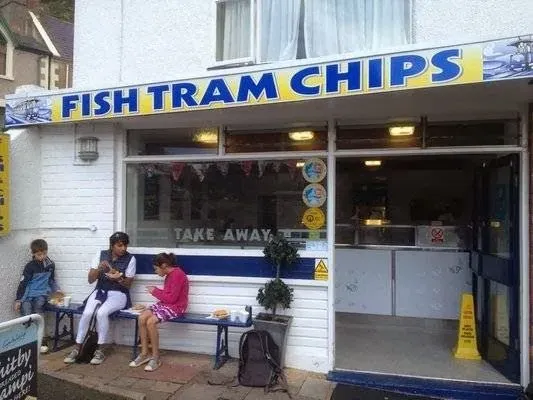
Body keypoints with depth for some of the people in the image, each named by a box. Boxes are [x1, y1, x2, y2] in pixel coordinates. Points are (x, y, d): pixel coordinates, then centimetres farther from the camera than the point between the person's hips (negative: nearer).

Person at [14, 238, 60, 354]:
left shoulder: (50, 264, 7)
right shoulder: (30, 266, -3)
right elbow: (23, 283, -2)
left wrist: (57, 289, 8)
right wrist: (18, 300, -6)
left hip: (41, 294, 1)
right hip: (28, 295, -1)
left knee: (38, 307, -28)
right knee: (27, 316, -22)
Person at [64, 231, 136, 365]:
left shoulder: (130, 259, -6)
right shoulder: (101, 254, 1)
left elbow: (128, 285, -3)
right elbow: (90, 279, 1)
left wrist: (119, 278, -23)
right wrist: (99, 269, -18)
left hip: (118, 294, -3)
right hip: (100, 291, 3)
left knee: (101, 313, -31)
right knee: (87, 313, -26)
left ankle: (100, 351, -17)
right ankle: (78, 349, -10)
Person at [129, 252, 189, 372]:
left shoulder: (177, 275, -19)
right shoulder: (169, 275, 13)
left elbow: (172, 298, -21)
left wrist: (155, 291, -11)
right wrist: (156, 291, 0)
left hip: (176, 307, -9)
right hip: (165, 304, 10)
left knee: (151, 322, -27)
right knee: (142, 318, -11)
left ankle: (155, 358, -13)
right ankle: (144, 354, -1)